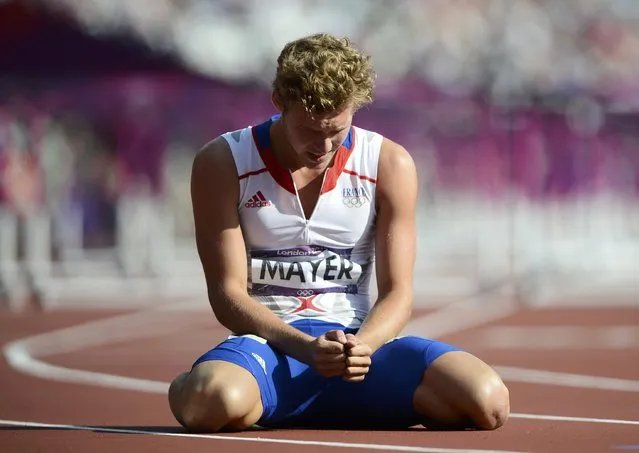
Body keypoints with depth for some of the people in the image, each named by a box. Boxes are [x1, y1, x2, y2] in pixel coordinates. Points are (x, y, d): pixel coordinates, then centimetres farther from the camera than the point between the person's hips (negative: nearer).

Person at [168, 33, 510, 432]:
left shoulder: (390, 165, 3)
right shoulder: (223, 164, -4)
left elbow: (397, 292, 2)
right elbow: (228, 294, -7)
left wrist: (362, 346, -22)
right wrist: (307, 349, -24)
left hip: (359, 343, 4)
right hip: (269, 346, -4)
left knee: (488, 402, -25)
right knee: (218, 401, -44)